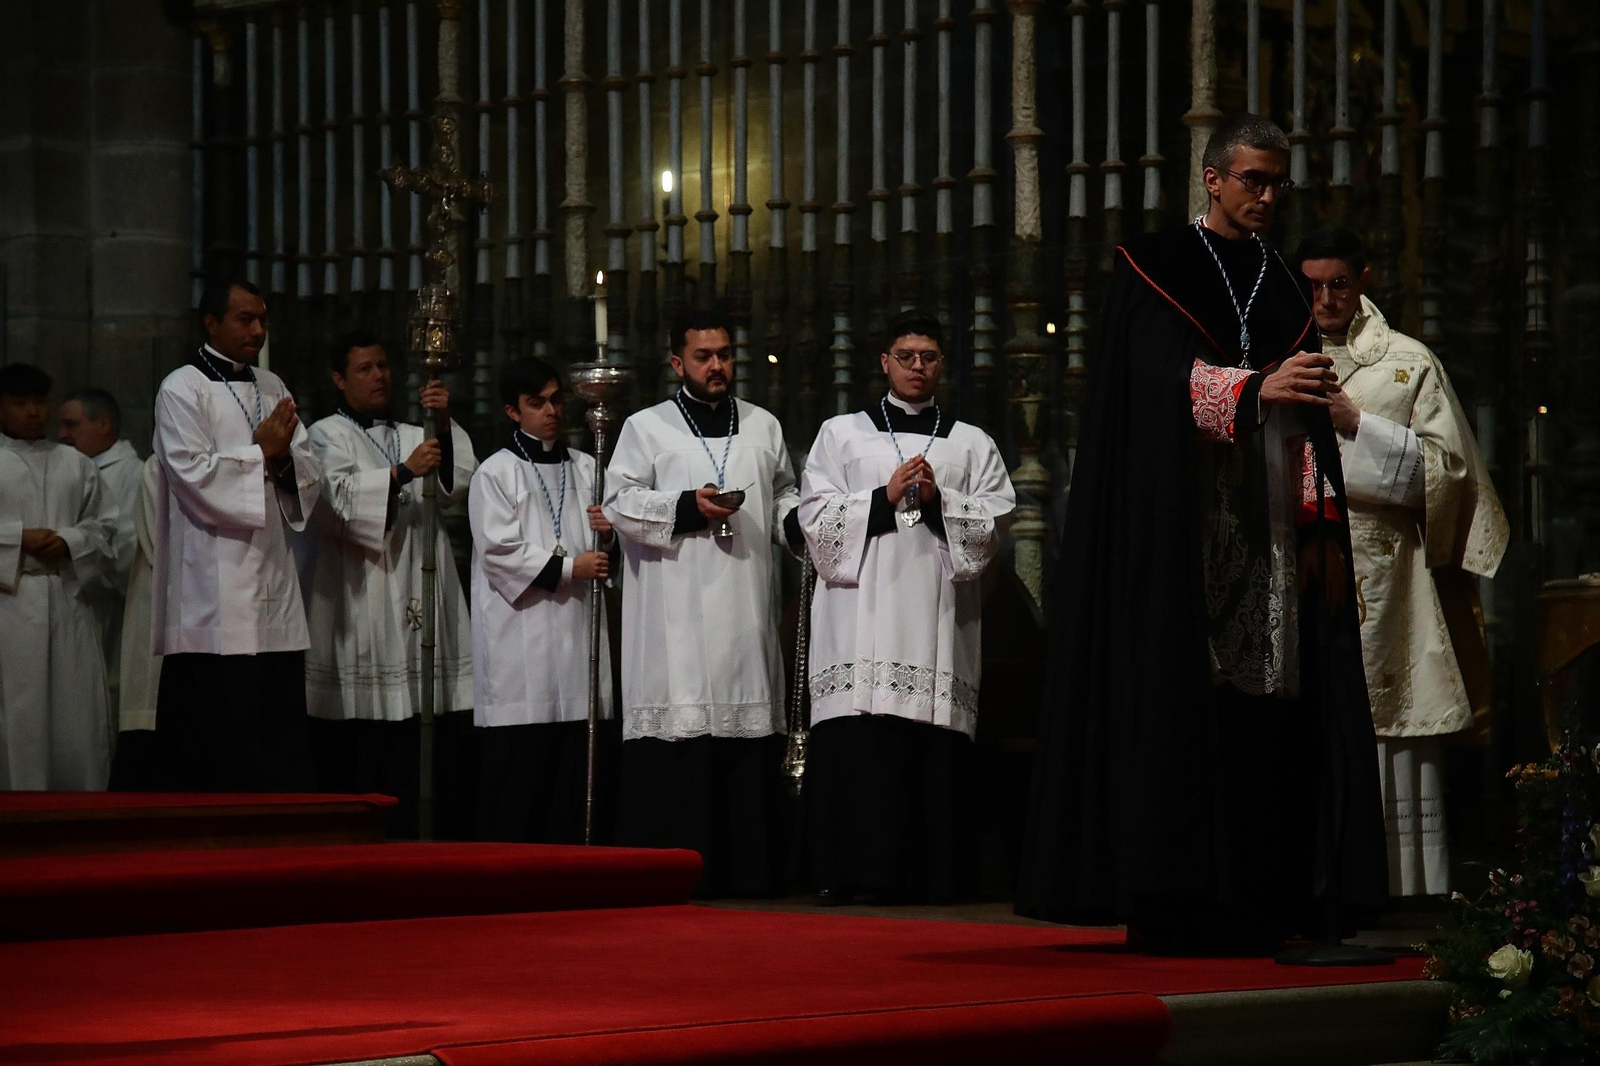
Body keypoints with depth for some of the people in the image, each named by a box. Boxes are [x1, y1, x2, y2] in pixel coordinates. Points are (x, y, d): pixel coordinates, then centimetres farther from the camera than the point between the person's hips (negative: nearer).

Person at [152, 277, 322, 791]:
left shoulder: (272, 388, 17)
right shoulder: (182, 390, -2)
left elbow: (310, 476, 14)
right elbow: (195, 477, -13)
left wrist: (285, 457, -7)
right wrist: (262, 453, -6)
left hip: (273, 583, 6)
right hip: (216, 596, -6)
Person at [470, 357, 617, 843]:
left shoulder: (585, 469, 17)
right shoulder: (497, 474, -1)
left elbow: (601, 547, 22)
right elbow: (499, 552, -10)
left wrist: (609, 535, 0)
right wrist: (566, 569, -13)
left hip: (578, 629, 5)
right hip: (521, 634, -5)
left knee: (579, 763, 3)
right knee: (519, 762, -6)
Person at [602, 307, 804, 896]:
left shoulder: (763, 427, 18)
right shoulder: (646, 427, 7)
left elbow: (782, 496, 22)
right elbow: (620, 502, -1)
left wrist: (799, 522, 0)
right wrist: (688, 507, -13)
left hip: (745, 610, 4)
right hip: (676, 616, -3)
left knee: (749, 725, 0)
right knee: (679, 724, -10)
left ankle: (746, 867, 4)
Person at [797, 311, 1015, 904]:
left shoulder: (972, 445, 17)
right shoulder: (842, 434, 16)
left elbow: (994, 524, 6)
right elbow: (817, 516, 5)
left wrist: (938, 499, -8)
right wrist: (885, 498, -6)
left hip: (937, 615, 1)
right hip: (862, 615, -1)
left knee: (935, 753, -7)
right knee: (858, 745, -11)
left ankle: (928, 875, -5)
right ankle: (849, 873, -10)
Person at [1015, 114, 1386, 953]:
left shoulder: (1284, 288, 19)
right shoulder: (1156, 270, 4)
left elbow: (1307, 417, 14)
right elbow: (1165, 378, -12)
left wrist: (1318, 522, 3)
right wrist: (1257, 389, -28)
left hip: (1268, 531, 5)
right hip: (1180, 530, -5)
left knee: (1266, 710, -2)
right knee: (1181, 704, -11)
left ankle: (1258, 905, 0)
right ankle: (1172, 904, -11)